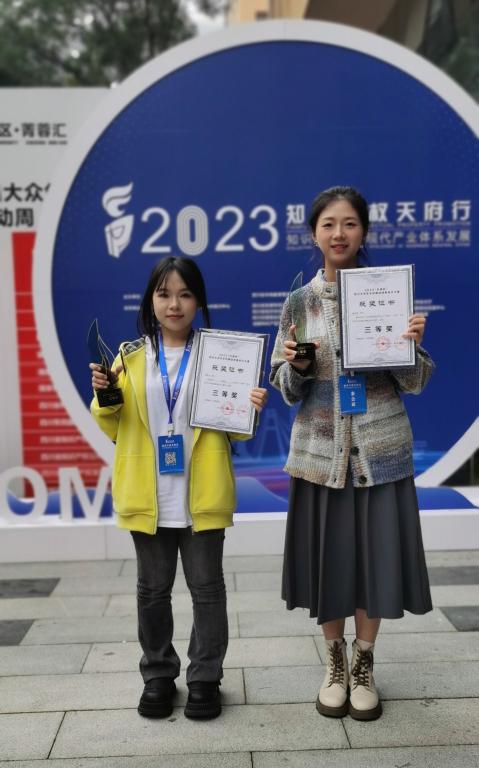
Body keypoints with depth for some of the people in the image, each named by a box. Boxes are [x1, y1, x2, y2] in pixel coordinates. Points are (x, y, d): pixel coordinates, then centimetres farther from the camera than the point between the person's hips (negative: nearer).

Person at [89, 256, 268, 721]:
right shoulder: (130, 357, 5)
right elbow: (114, 429, 8)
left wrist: (251, 409, -16)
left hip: (201, 498, -1)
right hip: (149, 499, 2)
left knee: (206, 587, 8)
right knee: (153, 590, 13)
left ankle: (205, 678, 24)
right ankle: (158, 676, 30)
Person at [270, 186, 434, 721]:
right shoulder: (300, 302, 2)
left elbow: (414, 383, 0)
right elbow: (286, 390, 4)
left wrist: (411, 346, -19)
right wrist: (297, 365, -17)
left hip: (380, 448, 0)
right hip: (320, 450, 1)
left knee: (376, 553, 5)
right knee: (326, 555, 7)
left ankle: (364, 665, 27)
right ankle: (334, 662, 29)